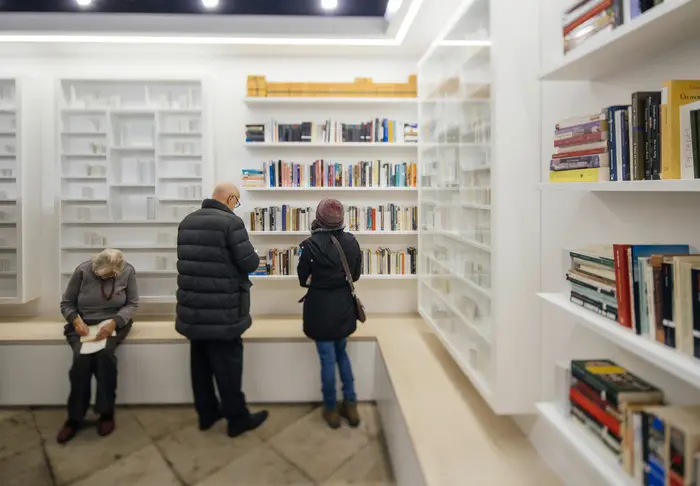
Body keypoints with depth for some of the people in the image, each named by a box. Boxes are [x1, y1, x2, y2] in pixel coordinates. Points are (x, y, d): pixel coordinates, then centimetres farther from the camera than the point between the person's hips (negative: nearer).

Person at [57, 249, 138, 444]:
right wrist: (76, 320, -18)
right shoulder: (82, 270, -8)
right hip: (83, 325, 1)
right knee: (81, 358, -29)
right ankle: (74, 418, -12)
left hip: (113, 324, -1)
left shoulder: (128, 271, -8)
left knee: (105, 354, -32)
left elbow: (132, 304, -4)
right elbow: (66, 303, 2)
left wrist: (114, 323, -21)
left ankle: (106, 412, -15)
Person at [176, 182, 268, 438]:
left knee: (200, 361, 16)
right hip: (222, 310, -7)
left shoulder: (187, 222, 9)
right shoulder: (230, 222, -15)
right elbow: (249, 264, -15)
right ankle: (237, 418, 18)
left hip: (193, 307, 7)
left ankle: (206, 413, 31)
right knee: (227, 364, 4)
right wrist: (256, 256, 7)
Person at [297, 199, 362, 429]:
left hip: (320, 306, -4)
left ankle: (331, 410, 20)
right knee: (342, 353, 20)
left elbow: (303, 278, -5)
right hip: (344, 304, 4)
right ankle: (350, 405, 23)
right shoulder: (351, 241, -3)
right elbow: (356, 275, 6)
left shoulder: (311, 244, -15)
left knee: (328, 359, 7)